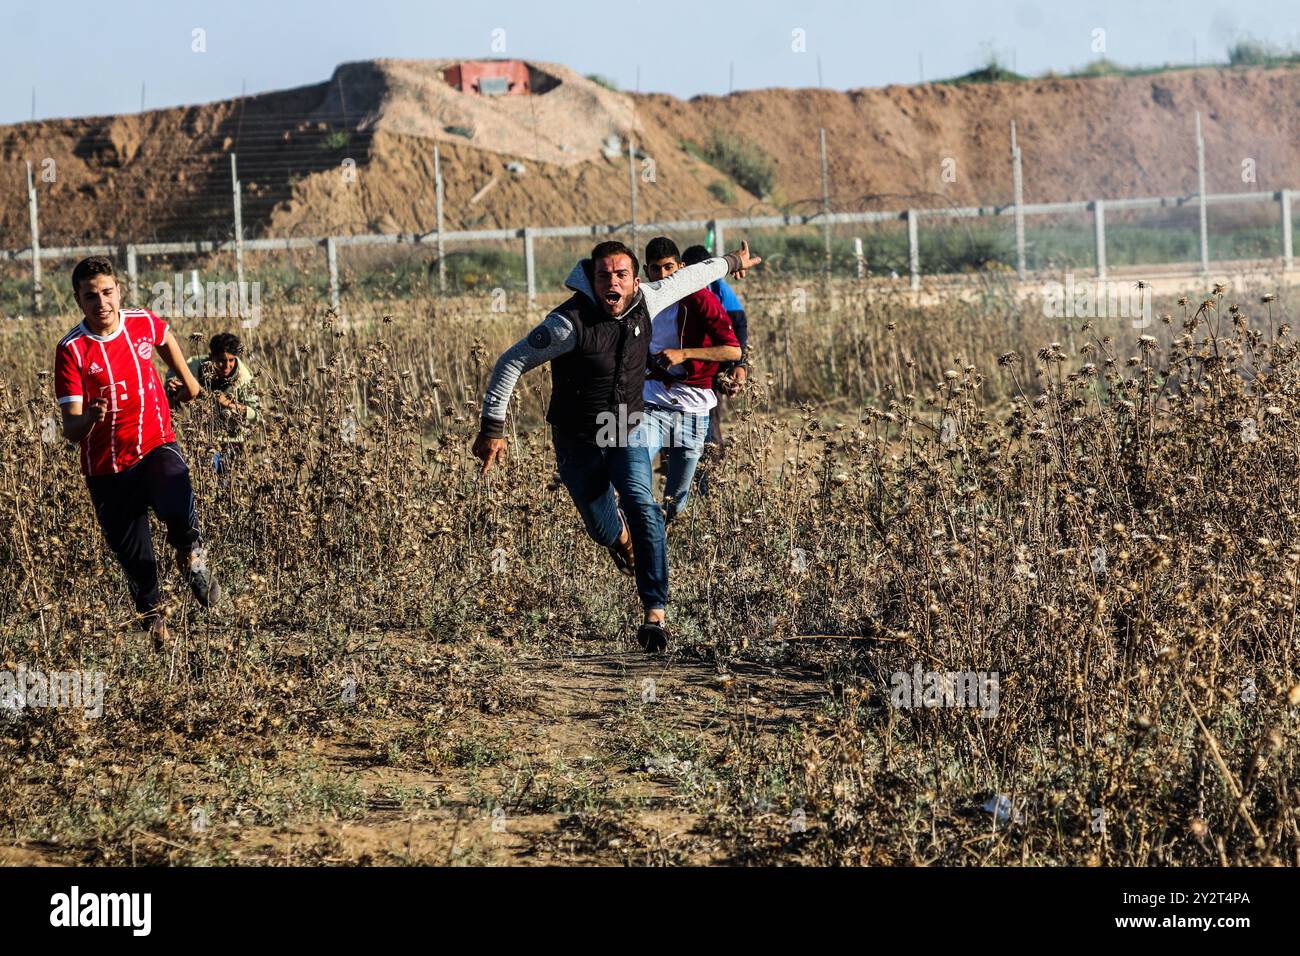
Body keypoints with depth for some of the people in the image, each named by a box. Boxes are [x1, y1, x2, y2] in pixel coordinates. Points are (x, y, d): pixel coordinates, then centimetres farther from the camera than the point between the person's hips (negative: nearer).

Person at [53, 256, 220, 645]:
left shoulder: (144, 322, -4)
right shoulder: (72, 350, -14)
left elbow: (166, 340, 24)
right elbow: (70, 430, -17)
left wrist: (189, 383, 34)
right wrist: (87, 419, -39)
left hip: (157, 445, 1)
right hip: (106, 466, -1)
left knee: (178, 508, -31)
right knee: (135, 561, 5)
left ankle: (191, 555, 3)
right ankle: (153, 619, 34)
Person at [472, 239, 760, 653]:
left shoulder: (645, 302, -11)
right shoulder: (570, 322, -26)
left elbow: (685, 278, 10)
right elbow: (511, 362, -20)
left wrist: (733, 262, 27)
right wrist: (492, 428, -24)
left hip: (627, 434, 2)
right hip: (578, 443, -2)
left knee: (643, 508, -22)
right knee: (603, 531, 10)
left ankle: (655, 613, -21)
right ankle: (621, 532, 52)